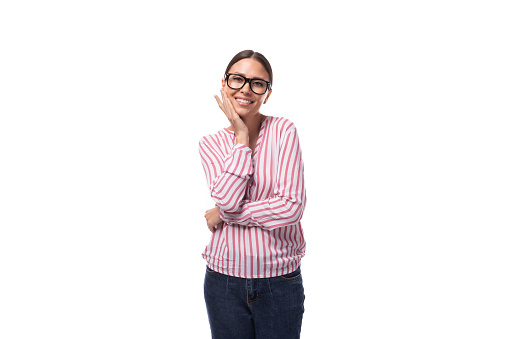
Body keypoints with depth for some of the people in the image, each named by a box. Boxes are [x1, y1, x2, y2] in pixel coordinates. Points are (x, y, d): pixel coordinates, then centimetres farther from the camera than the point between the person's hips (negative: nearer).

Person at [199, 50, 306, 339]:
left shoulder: (283, 130, -6)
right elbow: (227, 200, -17)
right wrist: (242, 137, -13)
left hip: (281, 280, -1)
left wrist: (224, 215, -12)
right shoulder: (211, 144, 1)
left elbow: (292, 206, -16)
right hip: (224, 280, 2)